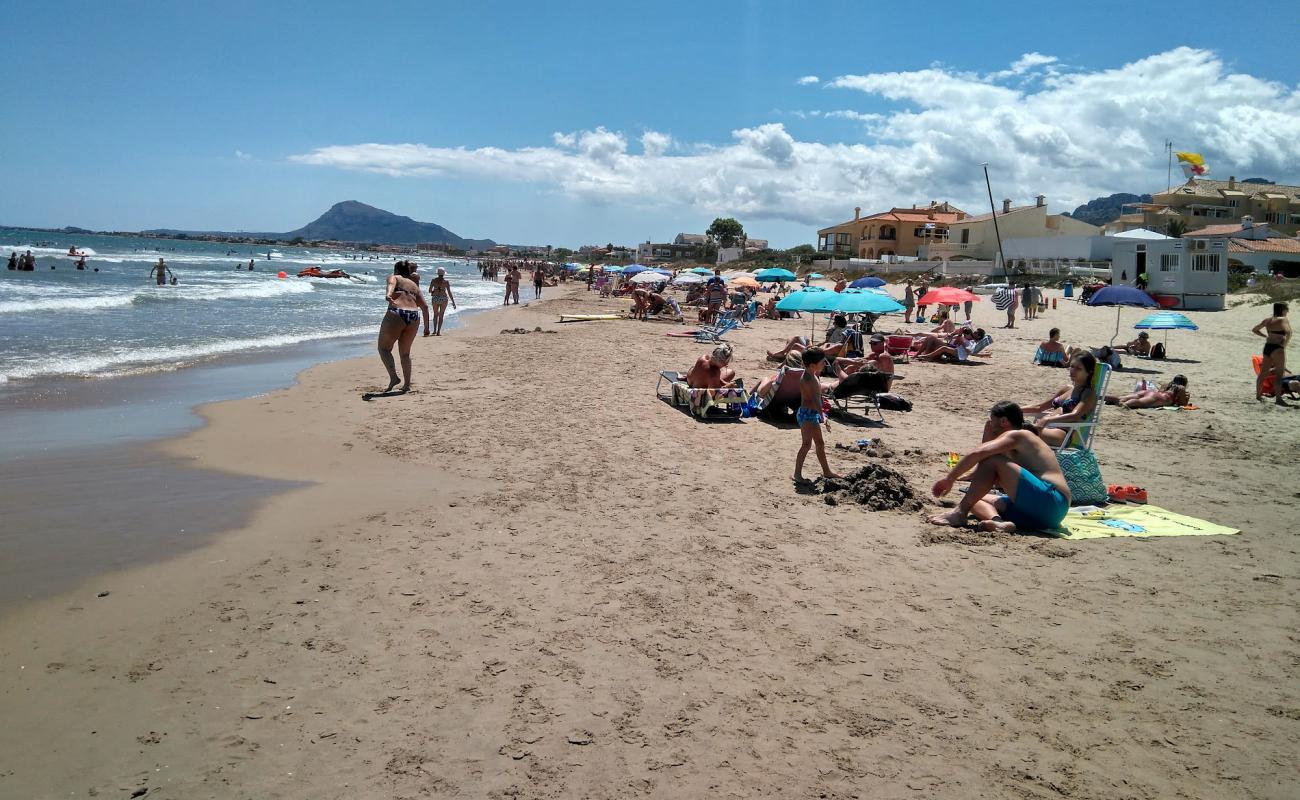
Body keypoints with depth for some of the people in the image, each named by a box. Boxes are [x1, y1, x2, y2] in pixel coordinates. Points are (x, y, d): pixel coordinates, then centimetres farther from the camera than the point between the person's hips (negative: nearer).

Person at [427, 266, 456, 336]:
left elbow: (430, 291, 3)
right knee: (441, 315, 6)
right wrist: (453, 302, -5)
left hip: (435, 298, 2)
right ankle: (439, 331, 1)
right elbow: (449, 292, -9)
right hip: (443, 298, -2)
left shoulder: (433, 280, -1)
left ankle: (435, 330, 10)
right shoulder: (446, 281, -6)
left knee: (435, 314, 16)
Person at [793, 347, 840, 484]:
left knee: (820, 444, 18)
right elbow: (814, 399, -31)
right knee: (806, 444, -10)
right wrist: (822, 415, -37)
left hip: (813, 414, 10)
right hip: (806, 414, -10)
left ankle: (826, 471, 29)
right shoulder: (807, 379, -21)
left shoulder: (812, 376, 11)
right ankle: (797, 474, -5)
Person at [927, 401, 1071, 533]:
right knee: (975, 498, 11)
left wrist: (949, 479, -10)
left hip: (1050, 502, -10)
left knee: (992, 461, -14)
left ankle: (960, 512, -18)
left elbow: (976, 454, -16)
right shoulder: (1017, 446, 26)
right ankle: (999, 522, -20)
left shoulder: (1017, 435, -2)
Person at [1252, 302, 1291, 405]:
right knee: (1279, 374, -8)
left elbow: (1254, 330, 23)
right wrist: (1285, 344, -8)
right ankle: (1278, 398, -14)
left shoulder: (1267, 320, 13)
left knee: (1263, 373, 15)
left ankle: (1258, 394, 24)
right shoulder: (1283, 320, -7)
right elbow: (1289, 332, -20)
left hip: (1267, 346, 8)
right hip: (1277, 348, -8)